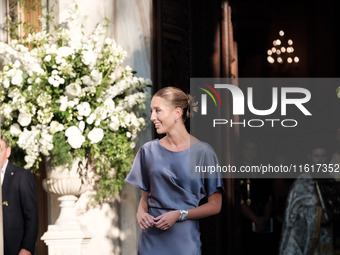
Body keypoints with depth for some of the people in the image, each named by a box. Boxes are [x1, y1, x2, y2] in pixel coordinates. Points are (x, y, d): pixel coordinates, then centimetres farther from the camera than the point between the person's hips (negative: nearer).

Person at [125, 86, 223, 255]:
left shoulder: (202, 152, -5)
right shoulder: (148, 151, 7)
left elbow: (215, 205, -3)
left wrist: (179, 214, -14)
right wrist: (141, 212, -6)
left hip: (185, 241, -3)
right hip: (151, 240, 3)